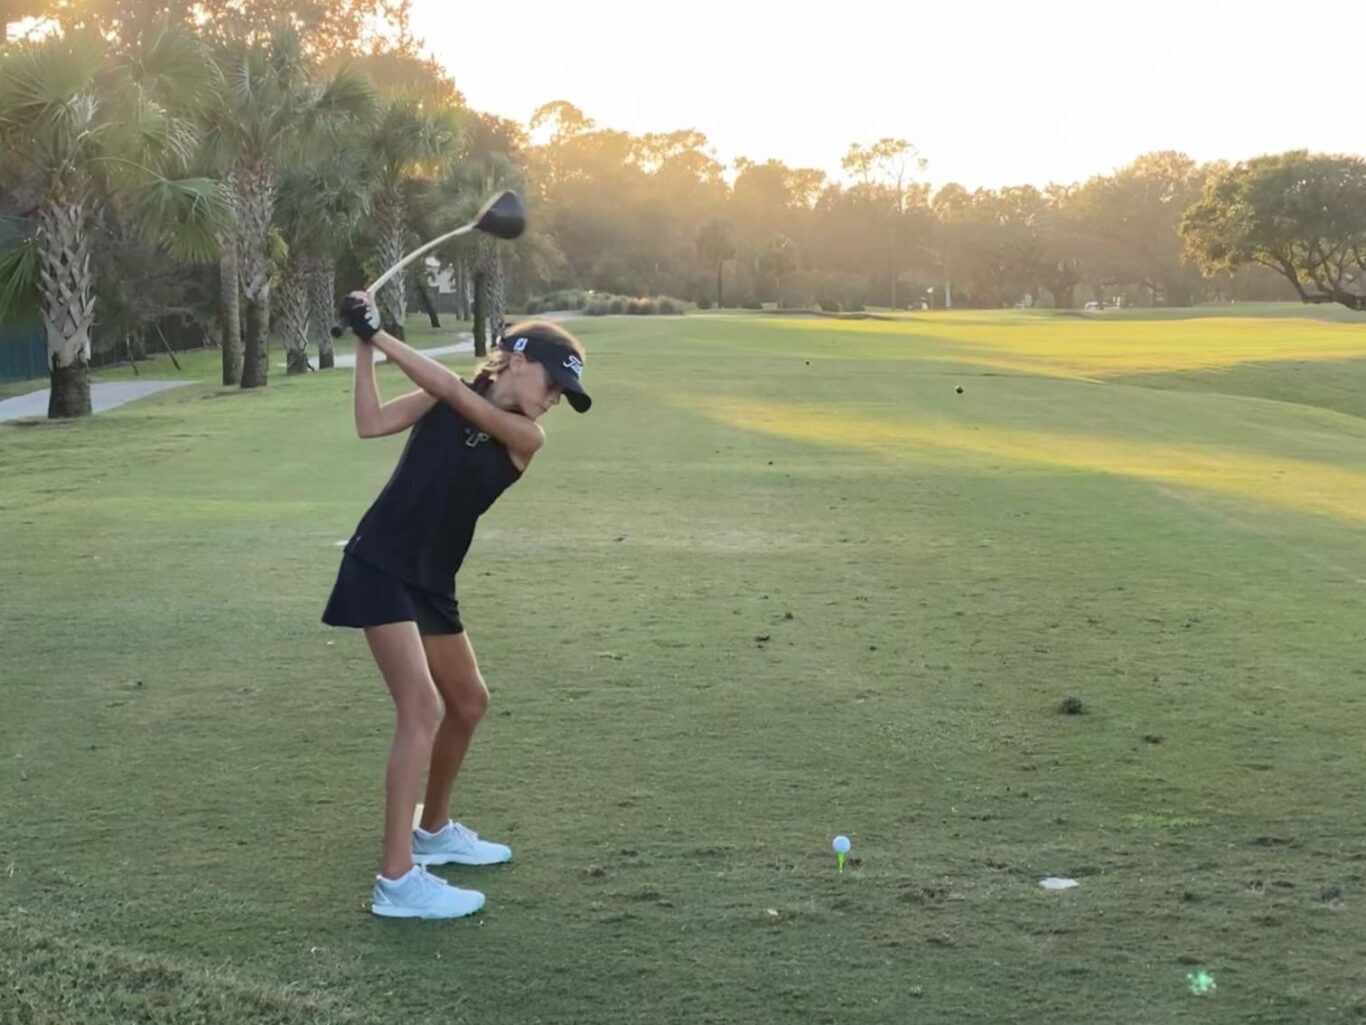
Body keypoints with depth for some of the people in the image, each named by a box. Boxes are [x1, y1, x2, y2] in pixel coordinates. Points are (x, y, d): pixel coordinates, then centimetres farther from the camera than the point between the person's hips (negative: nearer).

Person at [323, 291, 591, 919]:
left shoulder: (526, 438, 1)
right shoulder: (447, 396, -3)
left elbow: (450, 390, -12)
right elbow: (372, 424, -12)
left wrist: (377, 335, -15)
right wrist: (364, 346, -18)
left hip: (431, 580, 6)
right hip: (380, 567, -6)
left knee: (468, 703, 18)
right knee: (422, 709, -16)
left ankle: (433, 831, 41)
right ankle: (397, 881, -16)